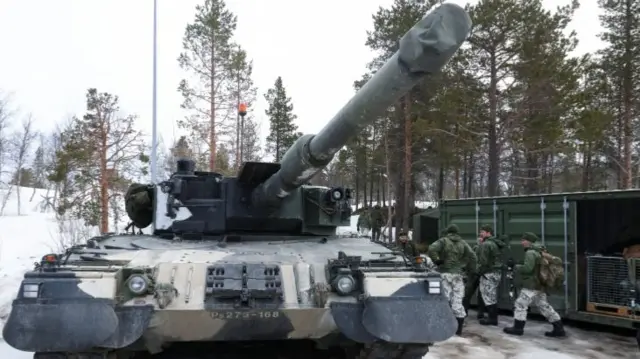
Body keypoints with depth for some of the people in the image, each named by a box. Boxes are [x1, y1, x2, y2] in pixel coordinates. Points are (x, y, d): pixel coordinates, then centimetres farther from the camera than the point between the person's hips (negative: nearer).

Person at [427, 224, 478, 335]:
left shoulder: (443, 241, 0)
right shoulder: (463, 243, 9)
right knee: (457, 300, 5)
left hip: (444, 273, -2)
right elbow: (473, 257, 0)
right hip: (458, 274, 2)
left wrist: (437, 261, -7)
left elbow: (431, 249, -18)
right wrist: (471, 271, 9)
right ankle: (459, 328, 5)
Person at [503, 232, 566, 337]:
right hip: (540, 285, 10)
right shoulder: (539, 252, 16)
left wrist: (517, 267, -5)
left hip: (531, 285, -10)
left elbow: (527, 268, -23)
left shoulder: (530, 253, -14)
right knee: (544, 307, 11)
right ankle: (559, 329, 10)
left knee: (520, 305, -2)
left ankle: (518, 328, 1)